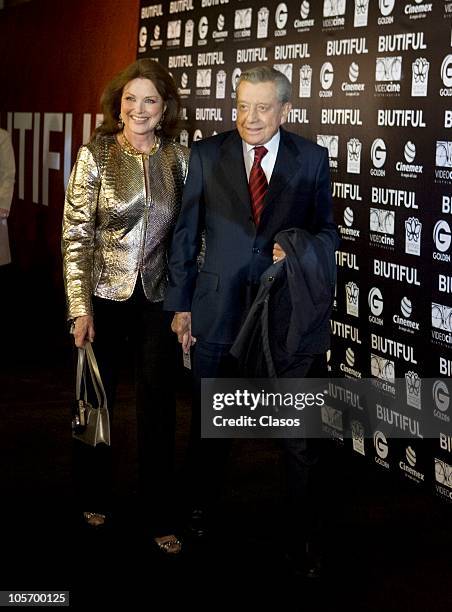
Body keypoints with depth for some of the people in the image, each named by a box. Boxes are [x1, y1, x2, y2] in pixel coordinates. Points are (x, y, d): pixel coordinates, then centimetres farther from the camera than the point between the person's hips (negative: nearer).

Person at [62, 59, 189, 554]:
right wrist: (80, 308, -14)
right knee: (97, 399, 13)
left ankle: (159, 516, 19)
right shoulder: (95, 155, -8)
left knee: (158, 405, 6)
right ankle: (94, 496, 34)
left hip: (157, 296, 2)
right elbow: (76, 234, -10)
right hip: (104, 295, -2)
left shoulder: (178, 158, 0)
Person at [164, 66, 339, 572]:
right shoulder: (207, 154, -1)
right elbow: (186, 233, 2)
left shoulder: (312, 159, -1)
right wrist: (180, 303, 0)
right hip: (219, 311, 1)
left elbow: (327, 229, 6)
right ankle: (200, 514, 37)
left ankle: (300, 530, 27)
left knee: (301, 434, 9)